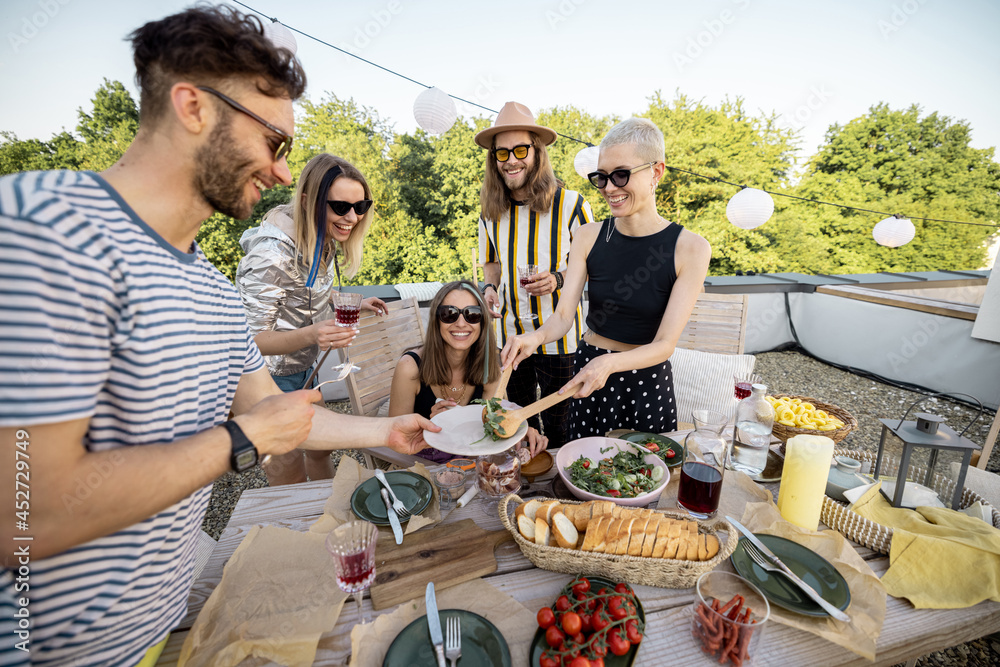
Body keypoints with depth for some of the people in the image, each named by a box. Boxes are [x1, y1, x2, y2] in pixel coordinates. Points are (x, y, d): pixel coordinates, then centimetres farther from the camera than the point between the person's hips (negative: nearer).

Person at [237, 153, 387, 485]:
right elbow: (253, 339, -27)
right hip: (269, 379, -8)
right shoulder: (272, 254, -29)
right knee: (291, 477, 8)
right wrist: (310, 335, -45)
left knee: (319, 448, 24)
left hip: (303, 368, 8)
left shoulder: (322, 239, -3)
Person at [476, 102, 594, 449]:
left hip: (558, 335, -4)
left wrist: (558, 279, -22)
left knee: (557, 426, 9)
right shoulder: (491, 211, 3)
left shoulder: (569, 203, -11)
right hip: (511, 332, 5)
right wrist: (491, 287, -3)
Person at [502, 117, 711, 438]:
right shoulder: (589, 237, -5)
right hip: (588, 369, 2)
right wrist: (536, 336, -30)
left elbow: (664, 344, -17)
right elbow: (563, 315, -9)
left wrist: (610, 363, -35)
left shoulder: (690, 249, -14)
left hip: (648, 381, -2)